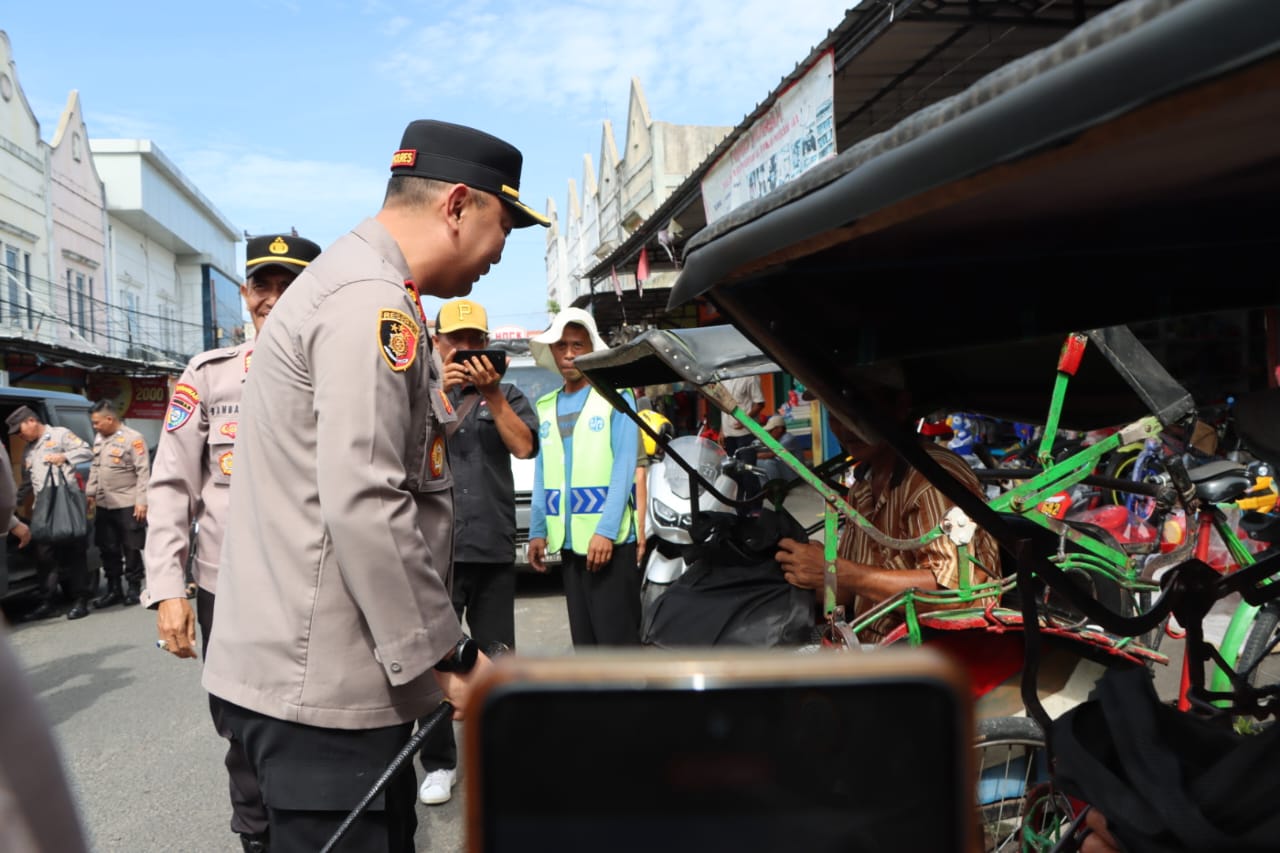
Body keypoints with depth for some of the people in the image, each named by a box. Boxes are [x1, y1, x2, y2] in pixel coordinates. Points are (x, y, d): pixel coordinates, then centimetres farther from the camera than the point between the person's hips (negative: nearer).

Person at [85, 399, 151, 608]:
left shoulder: (133, 438, -11)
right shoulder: (100, 439, 13)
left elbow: (143, 472, -13)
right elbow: (94, 469, 22)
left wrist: (141, 501, -17)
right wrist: (90, 494, 18)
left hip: (128, 505, -7)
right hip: (103, 505, 7)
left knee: (131, 549, 2)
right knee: (107, 549, 12)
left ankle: (134, 588, 13)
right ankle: (113, 589, 22)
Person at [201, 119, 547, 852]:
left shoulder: (359, 287, 17)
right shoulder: (373, 301, -18)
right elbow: (364, 508, -26)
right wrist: (450, 654, -17)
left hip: (330, 670, 10)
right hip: (322, 680, -10)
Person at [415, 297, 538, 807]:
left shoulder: (505, 395, 12)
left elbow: (522, 446, -5)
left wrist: (491, 393, -14)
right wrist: (438, 391, -18)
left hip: (494, 549, 1)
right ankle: (438, 763, 12)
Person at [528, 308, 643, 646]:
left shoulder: (616, 396, -3)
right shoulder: (545, 406, 14)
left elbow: (625, 466, -10)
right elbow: (542, 473, 16)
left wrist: (606, 530, -18)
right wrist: (537, 530, 9)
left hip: (609, 538, -6)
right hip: (568, 540, 6)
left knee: (617, 639, -5)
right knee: (584, 640, 12)